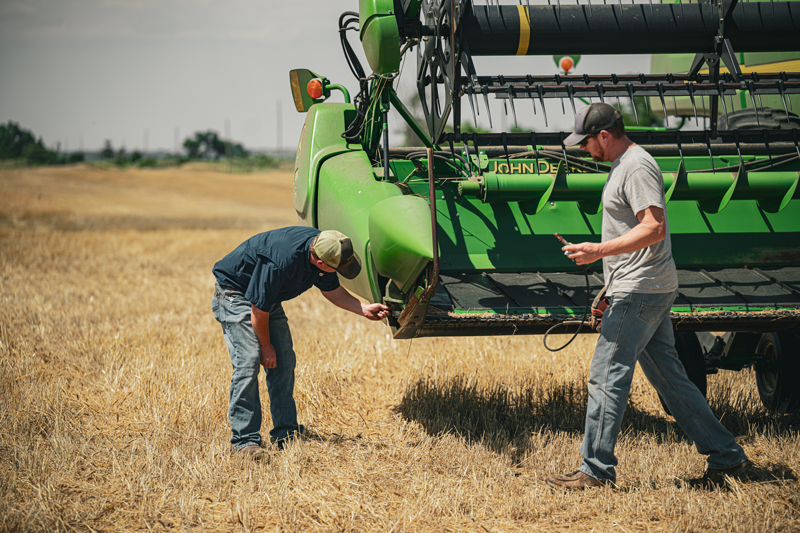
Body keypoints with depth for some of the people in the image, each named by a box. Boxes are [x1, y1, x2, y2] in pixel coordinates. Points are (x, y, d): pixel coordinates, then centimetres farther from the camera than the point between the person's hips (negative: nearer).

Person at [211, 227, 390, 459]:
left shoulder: (322, 246, -15)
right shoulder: (282, 260, -39)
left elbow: (332, 290, 5)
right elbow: (258, 308, -26)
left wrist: (364, 309, -8)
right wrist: (265, 346, -13)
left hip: (270, 297, 8)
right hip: (235, 292, -8)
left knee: (284, 362, 3)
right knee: (248, 360, -18)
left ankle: (285, 433, 8)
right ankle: (244, 439, -16)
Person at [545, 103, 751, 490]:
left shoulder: (637, 167, -14)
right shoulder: (623, 165, 19)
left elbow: (654, 229, -25)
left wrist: (599, 251, -30)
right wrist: (611, 289, 26)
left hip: (640, 293, -11)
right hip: (643, 290, 11)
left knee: (607, 375, -8)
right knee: (668, 377, 12)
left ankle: (596, 470, -4)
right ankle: (726, 457, 15)